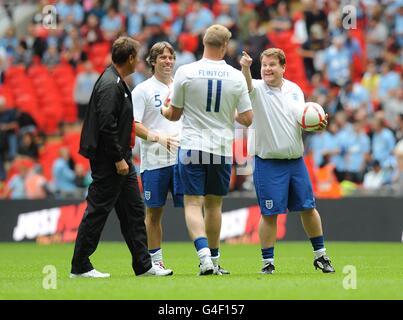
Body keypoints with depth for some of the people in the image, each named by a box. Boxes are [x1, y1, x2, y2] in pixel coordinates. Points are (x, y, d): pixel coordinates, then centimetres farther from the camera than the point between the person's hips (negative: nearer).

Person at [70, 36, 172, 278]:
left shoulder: (118, 83, 15)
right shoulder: (109, 86, -18)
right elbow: (106, 126, -23)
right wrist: (118, 159, -20)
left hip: (121, 159, 11)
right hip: (108, 160, -11)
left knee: (134, 210, 11)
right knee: (98, 211, -5)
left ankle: (144, 265, 15)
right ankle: (80, 267, 1)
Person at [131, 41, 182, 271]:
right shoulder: (143, 90, 0)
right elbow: (134, 124, -7)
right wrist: (157, 137, -19)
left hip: (181, 157, 3)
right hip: (154, 160, -3)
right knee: (154, 212, 3)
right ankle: (155, 260, 10)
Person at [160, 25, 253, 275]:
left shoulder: (185, 73, -6)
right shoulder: (236, 77, -2)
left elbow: (174, 114, 2)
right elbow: (248, 118, 0)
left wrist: (164, 110, 26)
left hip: (193, 148, -2)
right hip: (222, 150, 2)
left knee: (193, 203, -3)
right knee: (214, 204, 14)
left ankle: (205, 256, -22)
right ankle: (214, 260, 19)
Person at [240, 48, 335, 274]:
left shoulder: (295, 90, 7)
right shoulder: (257, 89, -7)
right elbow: (247, 85, -31)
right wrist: (245, 69, -53)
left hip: (295, 161, 4)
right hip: (268, 163, -4)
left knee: (308, 208, 10)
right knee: (270, 214, -3)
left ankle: (320, 255, 23)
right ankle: (268, 262, 6)